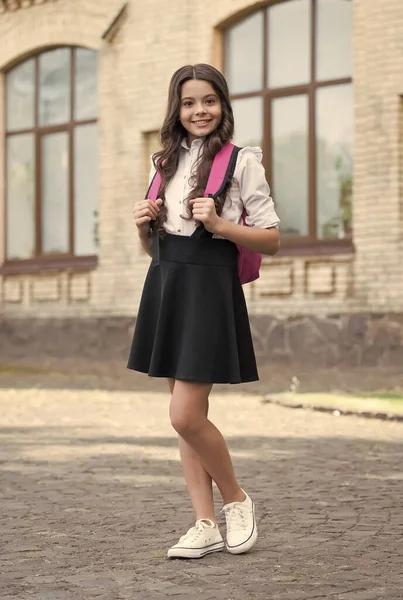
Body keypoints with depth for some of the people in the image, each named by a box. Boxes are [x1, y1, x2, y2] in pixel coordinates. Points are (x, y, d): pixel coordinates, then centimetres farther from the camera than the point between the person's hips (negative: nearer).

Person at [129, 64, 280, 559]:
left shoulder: (241, 161, -3)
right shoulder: (165, 162, 14)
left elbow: (272, 240, -4)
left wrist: (218, 224, -17)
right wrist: (143, 224, -2)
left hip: (209, 286, -6)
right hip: (165, 284, 6)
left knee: (186, 416, -11)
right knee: (184, 415, 7)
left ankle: (236, 499, 13)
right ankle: (205, 526, 14)